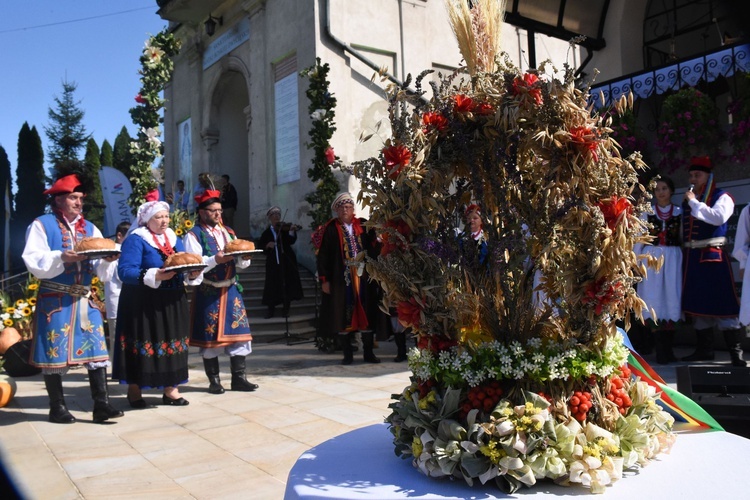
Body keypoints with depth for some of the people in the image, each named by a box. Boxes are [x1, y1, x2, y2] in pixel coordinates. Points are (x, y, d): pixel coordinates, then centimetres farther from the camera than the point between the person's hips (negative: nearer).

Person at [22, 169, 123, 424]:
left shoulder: (90, 228, 13)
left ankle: (101, 405, 2)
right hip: (55, 300, -4)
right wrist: (61, 257, -24)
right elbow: (34, 262, -10)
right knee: (55, 351, 1)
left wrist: (107, 259, -14)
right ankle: (57, 407, 14)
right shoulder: (42, 224, -1)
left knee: (97, 349, -1)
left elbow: (98, 266, 8)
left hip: (85, 299, 5)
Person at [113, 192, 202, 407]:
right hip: (143, 305, -6)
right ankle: (134, 389, 15)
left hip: (173, 304, 6)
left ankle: (171, 389, 18)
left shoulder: (174, 239, 13)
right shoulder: (135, 240, -7)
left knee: (173, 342, 8)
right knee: (143, 345, 0)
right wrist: (154, 276, -29)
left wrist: (193, 274, -9)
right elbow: (125, 271, -18)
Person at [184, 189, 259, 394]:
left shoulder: (228, 232, 14)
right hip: (208, 292, -5)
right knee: (210, 336, 2)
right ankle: (214, 381, 14)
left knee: (238, 331, 3)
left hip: (231, 290, 5)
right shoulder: (194, 235, -4)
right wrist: (216, 259, -26)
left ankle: (238, 378, 12)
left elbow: (242, 263, 13)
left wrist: (244, 257, -9)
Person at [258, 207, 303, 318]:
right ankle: (271, 310, 12)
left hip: (286, 261, -1)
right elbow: (260, 245, 5)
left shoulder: (285, 228, 2)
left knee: (287, 285, 2)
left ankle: (286, 309, 11)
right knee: (272, 286, 3)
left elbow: (291, 241, -14)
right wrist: (267, 245, -14)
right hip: (273, 262, 1)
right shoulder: (267, 232, 9)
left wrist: (292, 231, -32)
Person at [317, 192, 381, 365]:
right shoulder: (331, 228, 0)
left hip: (363, 278, 2)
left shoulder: (364, 225, 6)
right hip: (341, 279, -2)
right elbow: (322, 255, -1)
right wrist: (324, 279, -5)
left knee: (366, 314, 5)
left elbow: (374, 249, 8)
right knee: (343, 316, 2)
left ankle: (368, 353, 15)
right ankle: (347, 354, 13)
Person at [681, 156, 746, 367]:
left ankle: (736, 353, -5)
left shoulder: (721, 197, -1)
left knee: (722, 303, -9)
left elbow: (719, 217, -21)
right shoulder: (687, 200, 18)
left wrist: (695, 202, -15)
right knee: (697, 304, 9)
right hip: (691, 258, 7)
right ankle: (704, 349, 18)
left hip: (713, 256, -7)